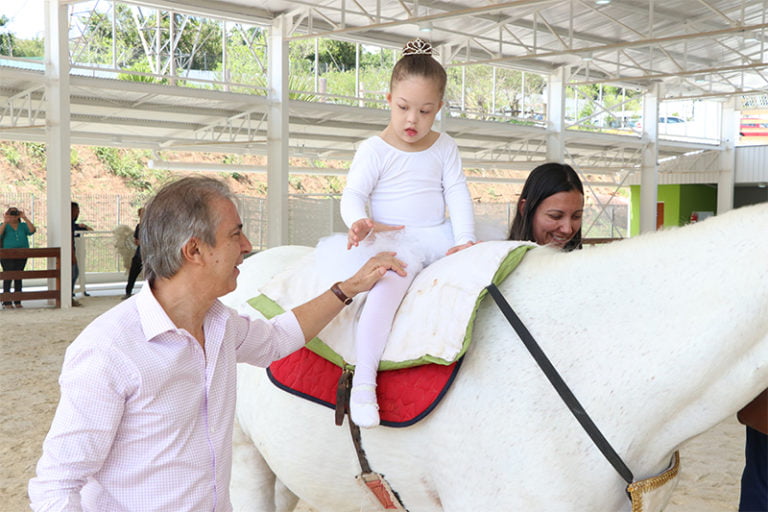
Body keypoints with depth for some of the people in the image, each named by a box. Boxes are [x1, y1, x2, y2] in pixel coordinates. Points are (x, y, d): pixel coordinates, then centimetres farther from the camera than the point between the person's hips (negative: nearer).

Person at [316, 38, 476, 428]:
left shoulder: (445, 148, 12)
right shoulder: (375, 150, 0)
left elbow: (457, 194, 7)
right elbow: (353, 193, -6)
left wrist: (464, 239, -7)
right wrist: (359, 221, -29)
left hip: (438, 234, 6)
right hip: (393, 239, -5)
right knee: (389, 284, -33)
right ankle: (363, 381, -32)